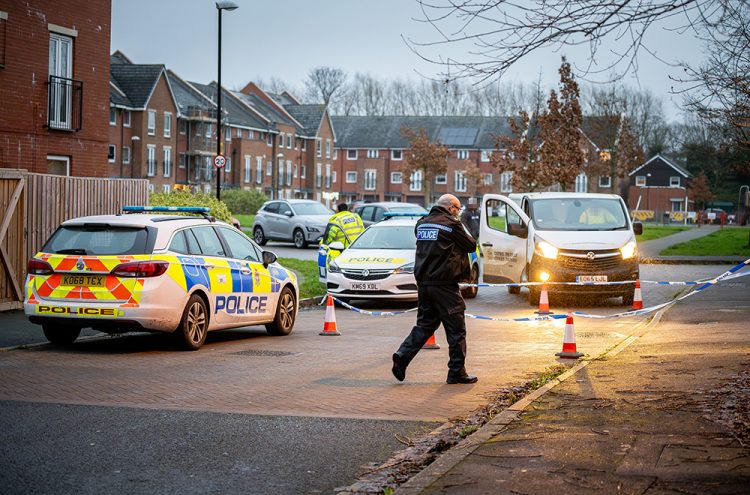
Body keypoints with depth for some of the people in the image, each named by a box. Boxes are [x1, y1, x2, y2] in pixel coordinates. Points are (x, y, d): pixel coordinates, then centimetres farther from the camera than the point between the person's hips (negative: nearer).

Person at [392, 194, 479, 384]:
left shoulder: (421, 223, 11)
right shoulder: (451, 224, -10)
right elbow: (471, 245, 0)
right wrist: (462, 233, 18)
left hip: (423, 282, 7)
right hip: (444, 283, -7)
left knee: (424, 324, 15)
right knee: (456, 328, 3)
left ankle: (403, 356, -3)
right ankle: (457, 372, 6)